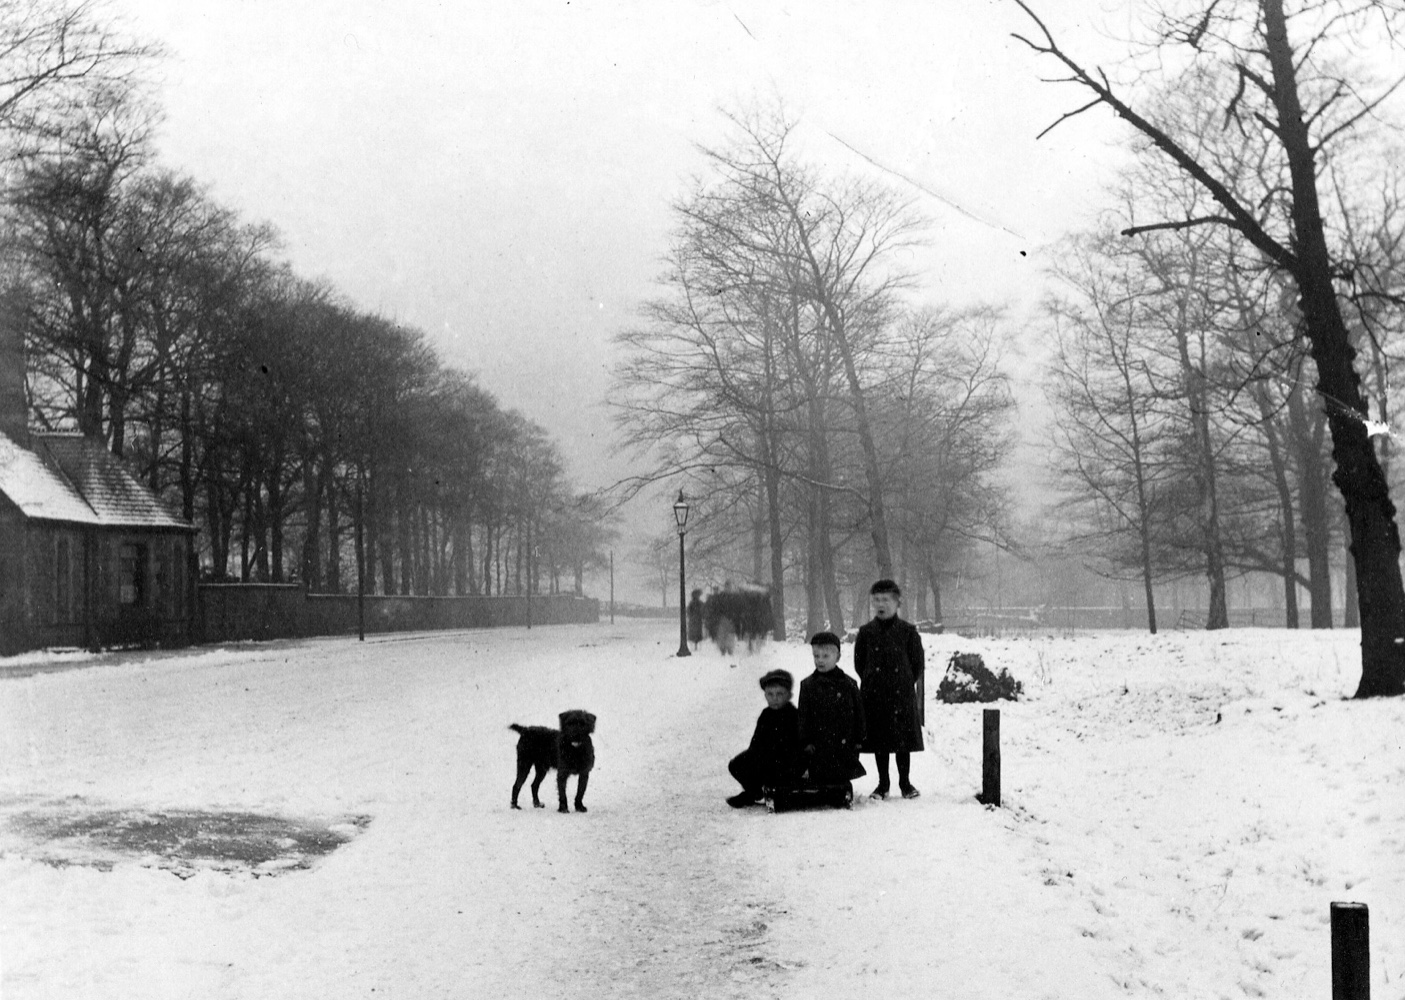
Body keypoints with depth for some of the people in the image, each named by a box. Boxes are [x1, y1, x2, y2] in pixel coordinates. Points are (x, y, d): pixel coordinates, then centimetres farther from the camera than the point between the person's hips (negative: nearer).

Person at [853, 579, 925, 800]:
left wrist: (906, 683, 1)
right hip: (874, 696, 1)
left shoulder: (908, 631, -2)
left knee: (903, 740, 4)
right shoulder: (866, 632, 2)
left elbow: (918, 663, 3)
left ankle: (905, 783, 16)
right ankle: (882, 784, 17)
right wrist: (872, 682, 3)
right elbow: (859, 663, 8)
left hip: (902, 694, -1)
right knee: (879, 741, 7)